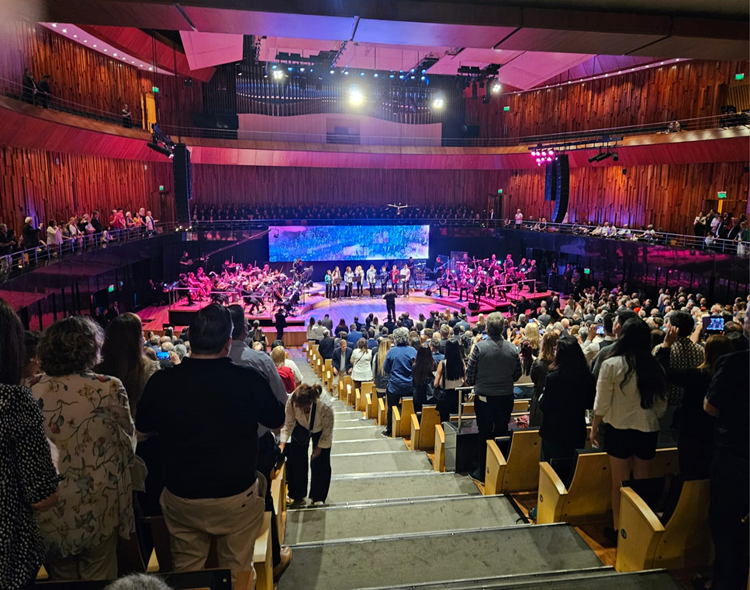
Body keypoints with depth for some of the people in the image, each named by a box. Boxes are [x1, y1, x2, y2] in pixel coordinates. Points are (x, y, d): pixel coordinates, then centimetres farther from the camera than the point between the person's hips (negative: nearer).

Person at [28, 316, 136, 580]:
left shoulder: (30, 391, -8)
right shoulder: (109, 389, -17)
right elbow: (128, 446, -8)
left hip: (49, 509, 3)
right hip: (98, 506, -3)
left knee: (61, 575, 23)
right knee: (99, 576, 16)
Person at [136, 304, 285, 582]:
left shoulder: (161, 382, -16)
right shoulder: (250, 380, -20)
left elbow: (142, 426, 5)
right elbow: (277, 419, -1)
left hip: (181, 499, 2)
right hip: (237, 498, -1)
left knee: (186, 571, 23)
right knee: (237, 571, 18)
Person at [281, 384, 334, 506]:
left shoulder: (325, 406, -42)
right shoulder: (291, 402, -37)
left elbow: (328, 429, -23)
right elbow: (288, 424, -20)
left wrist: (319, 447, -14)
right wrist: (283, 443, -28)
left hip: (320, 430, -2)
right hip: (301, 427, 2)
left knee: (320, 462, -1)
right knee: (296, 458, 3)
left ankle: (318, 497, 17)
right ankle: (296, 494, 22)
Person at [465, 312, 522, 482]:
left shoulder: (480, 347, -15)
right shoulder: (512, 349, -7)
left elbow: (470, 374, -9)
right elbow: (517, 374, 5)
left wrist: (474, 383, 12)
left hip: (484, 397, -2)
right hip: (506, 398, 2)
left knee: (484, 434, 9)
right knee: (502, 433, 15)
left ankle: (482, 471, 18)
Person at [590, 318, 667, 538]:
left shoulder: (612, 364, -12)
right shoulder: (654, 367, -1)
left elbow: (602, 404, -9)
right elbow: (661, 405, 5)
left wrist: (594, 427, 3)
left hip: (618, 429, -3)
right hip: (647, 430, 3)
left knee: (619, 482, 8)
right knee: (642, 480, 15)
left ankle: (620, 528, 17)